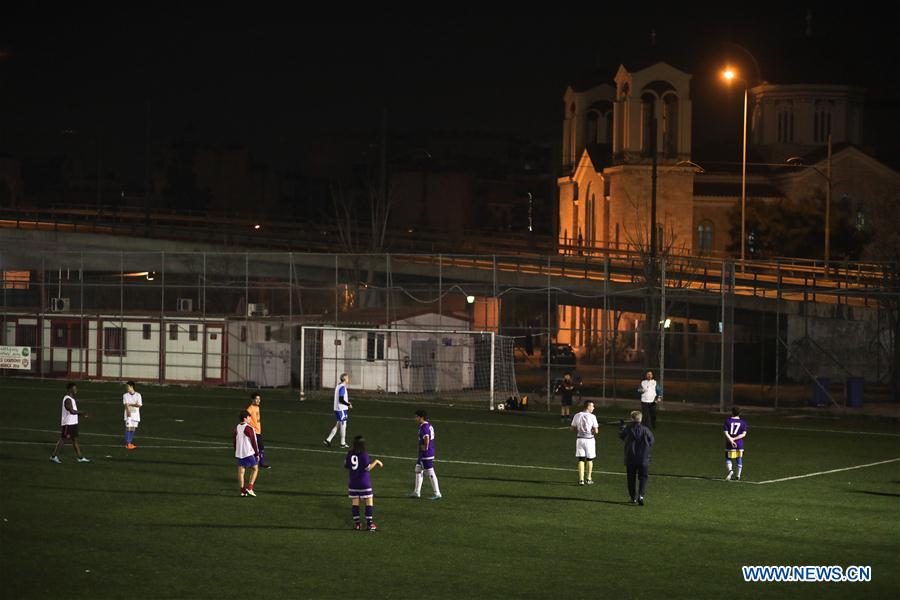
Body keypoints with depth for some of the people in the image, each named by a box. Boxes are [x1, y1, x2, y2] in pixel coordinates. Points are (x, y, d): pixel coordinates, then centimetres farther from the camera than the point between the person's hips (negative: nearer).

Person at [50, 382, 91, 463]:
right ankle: (54, 456, 3)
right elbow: (72, 411, -27)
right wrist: (81, 412, -16)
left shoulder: (72, 399, 15)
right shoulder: (67, 399, -17)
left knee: (75, 439, 11)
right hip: (68, 423, -10)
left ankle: (80, 457, 15)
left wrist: (82, 415, 9)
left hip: (73, 423, 10)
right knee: (63, 439, -4)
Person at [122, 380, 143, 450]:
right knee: (128, 428, -9)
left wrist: (131, 404, -12)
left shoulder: (138, 395, 3)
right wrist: (128, 411, -25)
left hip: (136, 414, 2)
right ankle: (128, 443, -9)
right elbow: (126, 404, -11)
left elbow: (139, 405, -5)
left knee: (133, 429, 6)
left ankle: (130, 443, 15)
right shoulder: (125, 395, 1)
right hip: (128, 414, -2)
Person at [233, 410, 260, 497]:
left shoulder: (237, 428, 7)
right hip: (249, 453, -6)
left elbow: (234, 440, 14)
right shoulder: (249, 428, -13)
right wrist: (257, 453, -3)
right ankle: (249, 488, -2)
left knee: (241, 471, 6)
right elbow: (253, 442, -11)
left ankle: (242, 490, 6)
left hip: (239, 453, 6)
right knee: (255, 469, 9)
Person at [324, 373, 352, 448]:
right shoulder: (342, 387, -18)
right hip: (342, 409, -9)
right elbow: (341, 400, -22)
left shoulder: (338, 386, 12)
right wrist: (349, 405, -12)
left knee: (337, 425, 14)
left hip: (337, 409, 9)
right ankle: (343, 443, 7)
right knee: (343, 425, 0)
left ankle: (328, 440, 10)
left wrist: (346, 402, 18)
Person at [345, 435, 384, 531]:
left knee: (355, 502, 9)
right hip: (364, 482, -5)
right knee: (369, 501, 3)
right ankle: (369, 523, -1)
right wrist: (376, 462, -4)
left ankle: (356, 523, 9)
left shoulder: (350, 454, 0)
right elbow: (368, 468, -16)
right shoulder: (364, 455, -15)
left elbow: (346, 466, 9)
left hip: (353, 482, 5)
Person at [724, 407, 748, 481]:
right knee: (739, 460, 13)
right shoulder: (743, 422, 1)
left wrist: (731, 440, -15)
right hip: (740, 444, 1)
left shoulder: (727, 421, -3)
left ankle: (730, 470, -16)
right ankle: (738, 476, 12)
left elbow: (726, 433, -11)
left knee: (728, 458, 10)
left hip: (730, 445, -1)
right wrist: (734, 438, -11)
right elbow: (744, 434, -7)